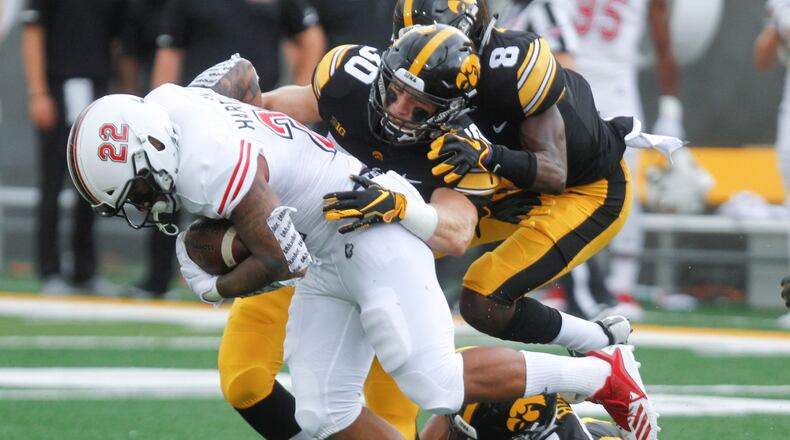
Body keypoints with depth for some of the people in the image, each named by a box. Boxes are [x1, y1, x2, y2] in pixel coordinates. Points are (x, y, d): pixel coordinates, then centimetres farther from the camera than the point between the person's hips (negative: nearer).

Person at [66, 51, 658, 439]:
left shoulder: (209, 168, -30)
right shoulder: (164, 103, -1)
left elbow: (283, 260, -24)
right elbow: (240, 72, 20)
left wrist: (214, 288, -4)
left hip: (374, 224, -10)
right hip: (332, 253, 10)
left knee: (437, 386, -13)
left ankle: (603, 375, 2)